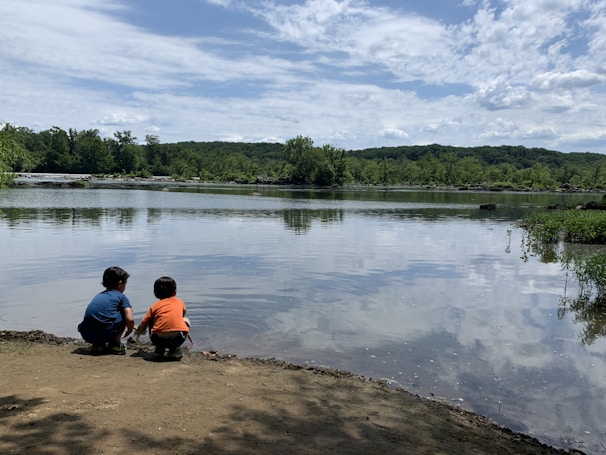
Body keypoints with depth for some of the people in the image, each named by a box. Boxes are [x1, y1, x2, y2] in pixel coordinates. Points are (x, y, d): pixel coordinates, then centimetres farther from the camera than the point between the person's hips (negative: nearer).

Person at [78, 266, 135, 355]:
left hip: (86, 336, 6)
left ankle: (97, 344, 17)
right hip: (105, 333, -6)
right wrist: (129, 331, 22)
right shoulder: (122, 297, 8)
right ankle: (115, 344, 13)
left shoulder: (98, 295, 27)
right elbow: (130, 319, -3)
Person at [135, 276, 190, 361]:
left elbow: (141, 328, 17)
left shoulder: (154, 306, 18)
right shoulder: (179, 302, 23)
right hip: (178, 338, -1)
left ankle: (159, 349, 21)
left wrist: (138, 331, 43)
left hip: (158, 339, 1)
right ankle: (175, 350, 16)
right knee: (186, 320, 30)